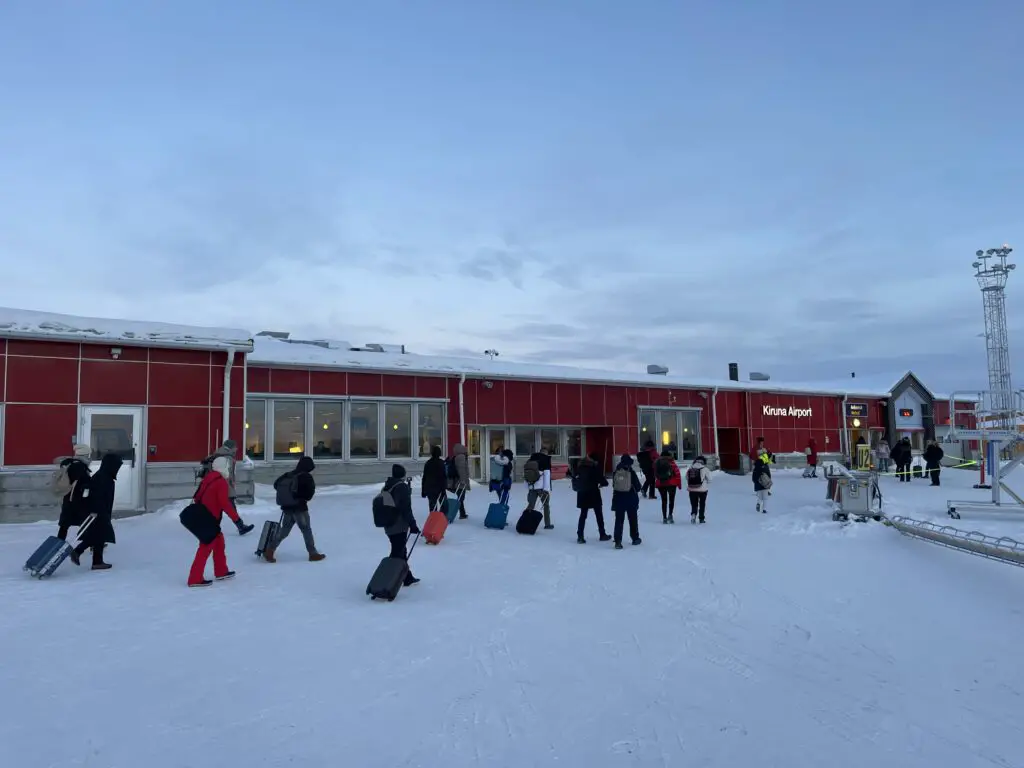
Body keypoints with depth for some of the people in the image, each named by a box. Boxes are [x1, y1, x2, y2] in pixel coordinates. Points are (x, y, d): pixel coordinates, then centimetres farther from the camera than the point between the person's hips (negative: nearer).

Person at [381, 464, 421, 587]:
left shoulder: (387, 487, 11)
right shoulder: (402, 487, -14)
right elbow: (406, 509, -17)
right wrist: (413, 525, -11)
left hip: (389, 526, 9)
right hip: (399, 526, -9)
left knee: (401, 551, 19)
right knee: (398, 554, -3)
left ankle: (407, 577, 29)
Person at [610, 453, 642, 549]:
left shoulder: (615, 472, -4)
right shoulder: (631, 472, -12)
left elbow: (613, 485, 5)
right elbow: (638, 486, -7)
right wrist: (640, 487, 14)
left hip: (618, 499, 2)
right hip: (631, 499, -2)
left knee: (619, 520, 4)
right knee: (633, 519, 16)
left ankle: (618, 541, -4)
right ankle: (635, 538, 28)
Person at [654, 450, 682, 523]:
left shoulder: (656, 463, 3)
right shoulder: (672, 463, -7)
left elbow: (655, 475, 9)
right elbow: (677, 473, -7)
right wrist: (679, 484, 1)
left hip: (660, 484, 3)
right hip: (671, 484, -3)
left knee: (664, 501, 11)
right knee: (671, 499, 12)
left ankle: (664, 517, 9)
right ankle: (670, 514, -5)